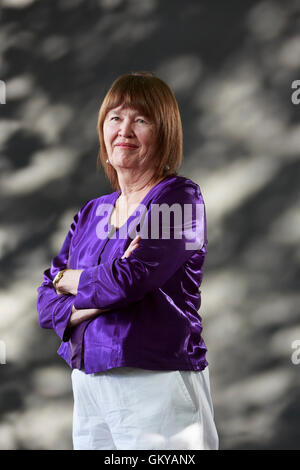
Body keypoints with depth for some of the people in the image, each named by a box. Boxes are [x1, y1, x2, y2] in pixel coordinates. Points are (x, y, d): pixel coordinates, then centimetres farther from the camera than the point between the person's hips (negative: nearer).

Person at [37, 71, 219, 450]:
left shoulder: (178, 198, -7)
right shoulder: (91, 213, 13)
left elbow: (128, 279, -20)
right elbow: (47, 304, 7)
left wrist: (69, 278, -1)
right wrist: (100, 298, -14)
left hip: (156, 387, -6)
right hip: (87, 388, 6)